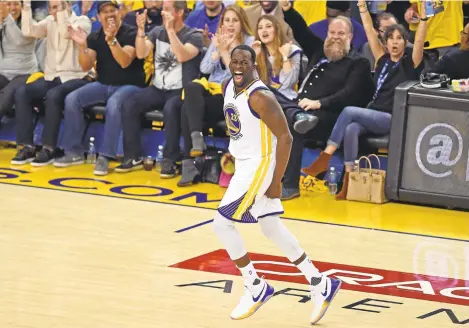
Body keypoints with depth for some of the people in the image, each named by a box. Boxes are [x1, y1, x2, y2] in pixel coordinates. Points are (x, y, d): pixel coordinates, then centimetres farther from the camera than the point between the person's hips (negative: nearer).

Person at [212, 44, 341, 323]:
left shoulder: (260, 97, -23)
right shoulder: (228, 87, 3)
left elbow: (285, 137, -23)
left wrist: (276, 182, -21)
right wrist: (234, 153, 19)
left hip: (260, 167, -9)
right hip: (244, 165, 9)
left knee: (221, 223, -9)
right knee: (272, 229, 14)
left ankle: (257, 288, 3)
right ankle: (320, 284, 21)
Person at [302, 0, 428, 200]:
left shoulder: (410, 63, 2)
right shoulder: (383, 60, 15)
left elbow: (420, 39, -13)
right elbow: (369, 31, 13)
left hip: (393, 121, -4)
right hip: (372, 115, 5)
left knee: (349, 112, -26)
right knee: (351, 129, -30)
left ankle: (325, 158, -25)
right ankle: (348, 181, -37)